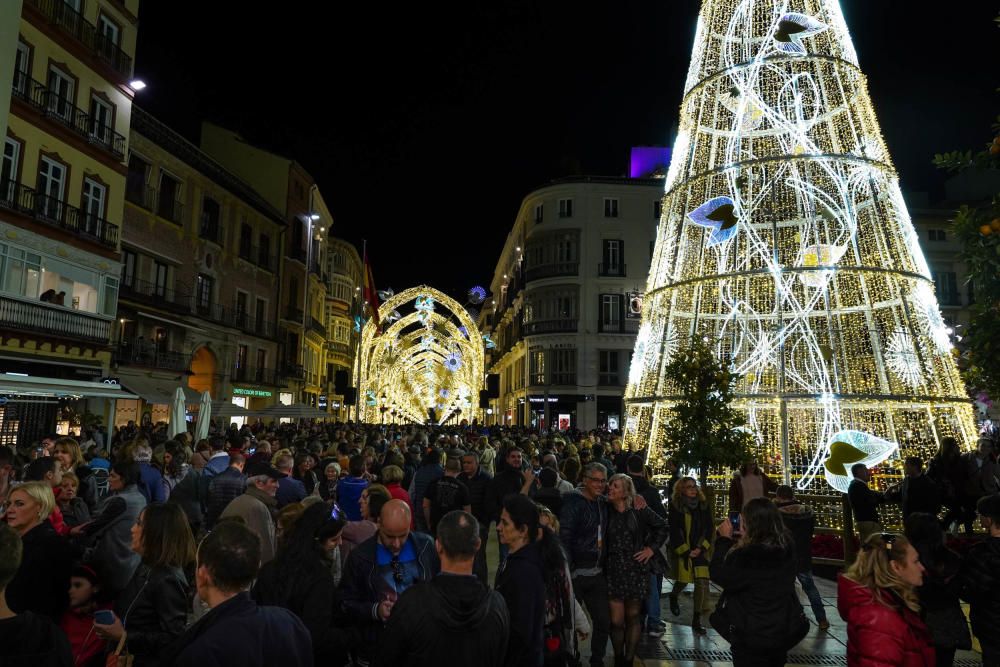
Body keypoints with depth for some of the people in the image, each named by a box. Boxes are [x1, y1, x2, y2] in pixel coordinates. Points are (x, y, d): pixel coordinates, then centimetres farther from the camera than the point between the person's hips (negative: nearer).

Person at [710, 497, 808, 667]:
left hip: (753, 636, -7)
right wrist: (734, 540, 1)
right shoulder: (786, 547, -8)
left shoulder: (747, 556, -32)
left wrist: (724, 539, -12)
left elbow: (719, 575, -17)